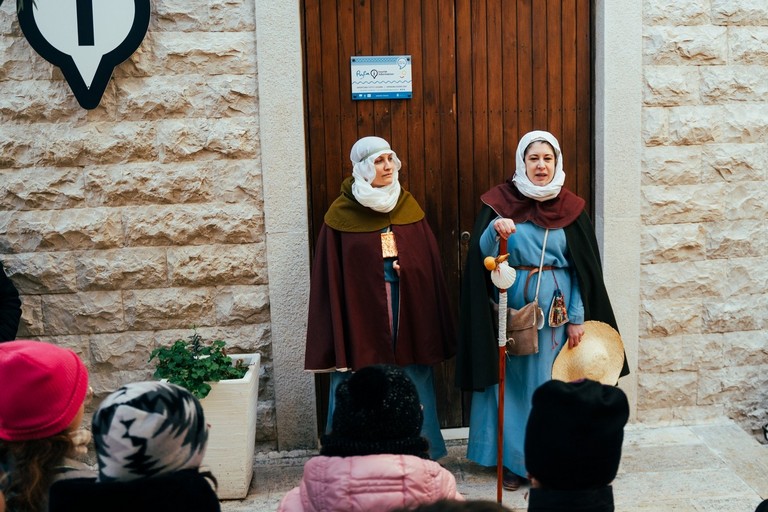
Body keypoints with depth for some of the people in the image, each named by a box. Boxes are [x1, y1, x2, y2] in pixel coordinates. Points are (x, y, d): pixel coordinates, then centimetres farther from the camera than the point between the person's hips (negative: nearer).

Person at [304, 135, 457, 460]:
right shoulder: (342, 213, -3)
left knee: (413, 384, 10)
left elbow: (430, 263, 11)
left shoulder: (408, 206, 7)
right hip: (362, 314, -3)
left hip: (408, 312, 3)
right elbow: (331, 276, -4)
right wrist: (336, 341, -8)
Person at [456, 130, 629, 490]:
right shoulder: (500, 202, -1)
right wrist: (496, 230, -31)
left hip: (557, 310, 1)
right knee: (513, 380, 5)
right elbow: (481, 256, -10)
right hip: (512, 308, -1)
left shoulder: (570, 208, 3)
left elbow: (584, 269, 3)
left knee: (552, 382, 7)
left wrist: (577, 318, -3)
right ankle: (513, 459, 18)